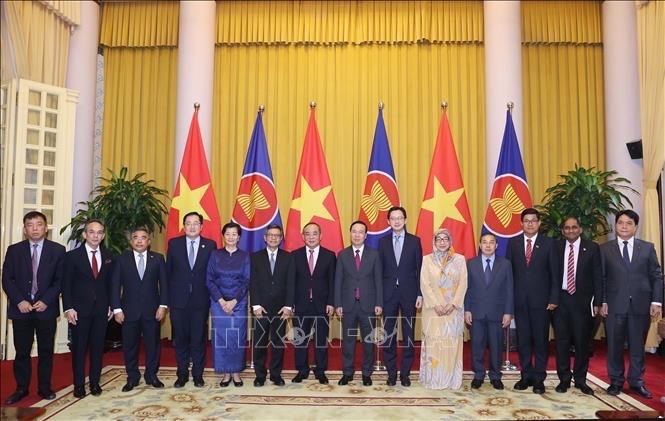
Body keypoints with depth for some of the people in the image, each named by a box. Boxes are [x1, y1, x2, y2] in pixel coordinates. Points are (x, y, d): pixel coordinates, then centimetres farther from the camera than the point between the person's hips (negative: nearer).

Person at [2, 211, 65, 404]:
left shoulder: (58, 250, 1)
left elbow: (60, 280, -1)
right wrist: (19, 301, -10)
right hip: (21, 308, 1)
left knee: (46, 351, 7)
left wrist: (46, 301, -11)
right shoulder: (14, 250, 4)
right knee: (21, 351, 7)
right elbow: (7, 279, 2)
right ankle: (21, 388, 20)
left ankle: (44, 387, 19)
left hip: (46, 308, -1)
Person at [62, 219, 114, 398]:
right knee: (79, 348, 5)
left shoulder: (108, 256, 6)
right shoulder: (72, 256, -3)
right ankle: (79, 384, 17)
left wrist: (111, 306, 5)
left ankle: (95, 382, 20)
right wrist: (69, 308, -10)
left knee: (98, 347, 8)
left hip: (101, 309, 2)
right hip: (80, 309, -2)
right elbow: (66, 284, -4)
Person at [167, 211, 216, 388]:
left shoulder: (210, 245, 1)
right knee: (180, 339, 9)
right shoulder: (174, 243, 3)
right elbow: (168, 271, 6)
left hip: (200, 300, -1)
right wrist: (169, 296, 4)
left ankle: (198, 374, 19)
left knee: (199, 339, 6)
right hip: (179, 300, 1)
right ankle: (182, 374, 22)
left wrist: (211, 295, -2)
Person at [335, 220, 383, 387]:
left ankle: (367, 373, 20)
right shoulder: (342, 255, 3)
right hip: (348, 305, 1)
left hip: (368, 305, 0)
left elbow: (378, 280, 1)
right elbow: (338, 281, 2)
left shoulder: (374, 255, 2)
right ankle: (347, 373, 20)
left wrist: (379, 303, -5)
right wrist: (338, 304, -3)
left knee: (368, 340, 8)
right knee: (347, 340, 8)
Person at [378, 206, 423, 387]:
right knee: (388, 335, 6)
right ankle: (391, 373, 17)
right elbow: (380, 270, 4)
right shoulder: (383, 242, 6)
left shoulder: (415, 241, 3)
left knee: (408, 335, 5)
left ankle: (405, 373, 17)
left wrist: (420, 294, -4)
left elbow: (419, 269, 2)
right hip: (388, 294, 1)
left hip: (408, 293, -1)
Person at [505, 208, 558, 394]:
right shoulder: (513, 242, 6)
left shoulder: (548, 243, 1)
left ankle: (539, 378, 13)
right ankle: (526, 375, 19)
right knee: (523, 339, 8)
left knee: (541, 339, 3)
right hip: (519, 299, 2)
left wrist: (554, 298, -7)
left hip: (541, 299, -2)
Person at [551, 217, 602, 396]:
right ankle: (564, 379, 16)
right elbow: (552, 274, 5)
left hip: (582, 300, -1)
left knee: (582, 341, 6)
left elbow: (597, 276, 1)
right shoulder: (556, 247, 5)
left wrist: (597, 301, -4)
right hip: (561, 299, 1)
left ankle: (580, 379, 19)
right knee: (562, 340, 6)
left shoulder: (592, 248, 1)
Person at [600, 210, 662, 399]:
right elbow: (601, 278, 2)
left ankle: (636, 382, 23)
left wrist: (656, 301, -4)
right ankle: (616, 382, 19)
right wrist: (602, 302, -5)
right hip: (614, 305, -1)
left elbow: (656, 276, 5)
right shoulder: (605, 249, 4)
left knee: (638, 346, 9)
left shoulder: (647, 248, 6)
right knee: (614, 346, 7)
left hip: (641, 305, 1)